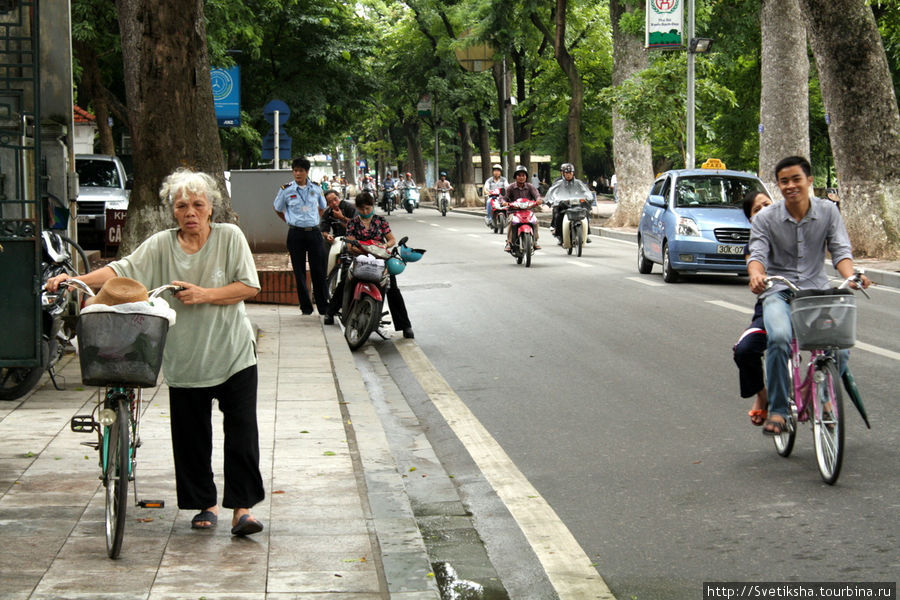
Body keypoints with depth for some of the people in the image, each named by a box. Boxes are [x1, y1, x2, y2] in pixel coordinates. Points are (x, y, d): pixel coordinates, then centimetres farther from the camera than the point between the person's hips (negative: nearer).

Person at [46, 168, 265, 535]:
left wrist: (205, 295, -16)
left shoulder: (230, 237, -2)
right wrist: (76, 281, -20)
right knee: (191, 436, 8)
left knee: (241, 433, -5)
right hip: (185, 360, 2)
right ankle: (205, 504, 22)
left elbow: (249, 287, -6)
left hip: (233, 355, -2)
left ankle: (242, 508, 0)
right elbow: (122, 271, -7)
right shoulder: (160, 245, 1)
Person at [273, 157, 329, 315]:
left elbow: (323, 207, 24)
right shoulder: (286, 190, 0)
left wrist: (316, 221, 12)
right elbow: (278, 210, 14)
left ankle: (323, 306, 6)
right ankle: (305, 306, 10)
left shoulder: (316, 189, 7)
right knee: (299, 271, 2)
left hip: (314, 232, 1)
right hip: (296, 234, -1)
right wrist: (291, 222, 9)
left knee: (318, 270, -2)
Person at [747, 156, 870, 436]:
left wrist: (850, 276, -25)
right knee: (779, 338, -34)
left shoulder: (828, 211, 3)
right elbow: (758, 254, -11)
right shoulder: (765, 219, 0)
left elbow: (840, 250, -3)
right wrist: (756, 274, -35)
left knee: (839, 348, -20)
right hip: (779, 292, -1)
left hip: (817, 290, 1)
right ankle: (777, 410, -22)